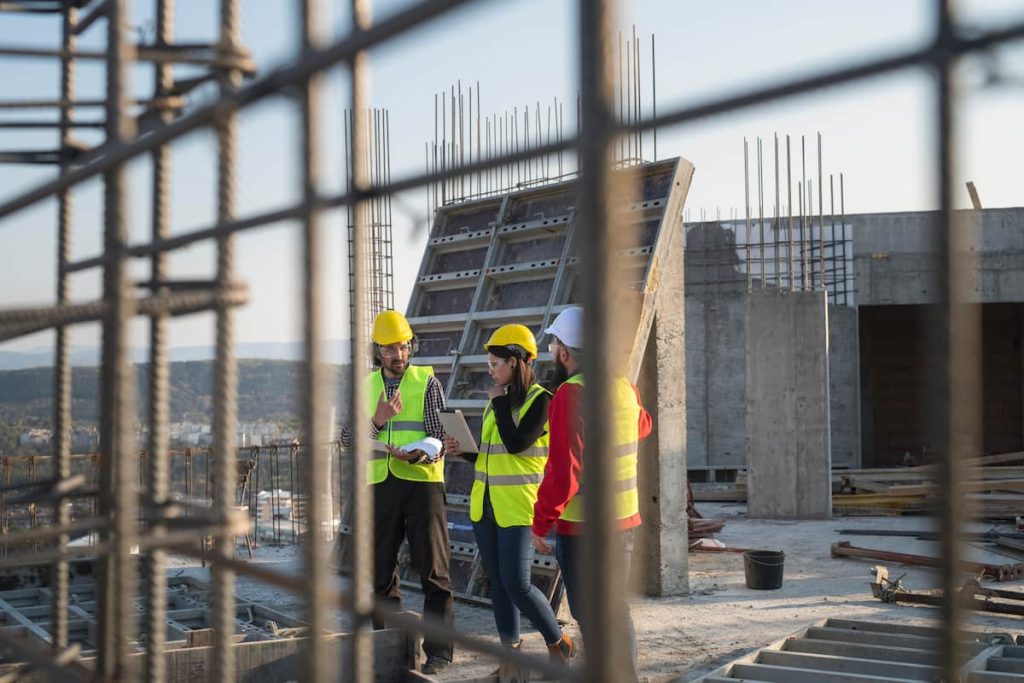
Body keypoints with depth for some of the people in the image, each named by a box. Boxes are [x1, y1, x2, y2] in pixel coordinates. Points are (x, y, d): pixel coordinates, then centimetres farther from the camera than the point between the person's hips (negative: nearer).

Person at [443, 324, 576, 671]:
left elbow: (516, 444, -21)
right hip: (485, 504, 7)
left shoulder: (540, 400, -9)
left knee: (516, 584, -10)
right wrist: (463, 449, 3)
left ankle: (558, 643, 9)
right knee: (498, 581, 9)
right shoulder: (496, 401, 13)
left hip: (518, 506, -7)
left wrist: (499, 401, -12)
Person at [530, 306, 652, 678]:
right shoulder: (625, 387, 4)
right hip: (625, 519, 8)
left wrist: (541, 522, -12)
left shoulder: (571, 395, -18)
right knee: (618, 611, 19)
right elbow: (642, 426, 27)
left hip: (583, 526, -8)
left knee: (592, 618, 2)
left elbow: (563, 471, -22)